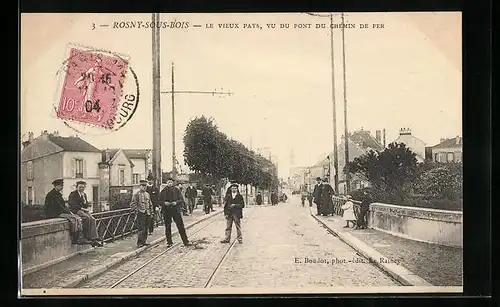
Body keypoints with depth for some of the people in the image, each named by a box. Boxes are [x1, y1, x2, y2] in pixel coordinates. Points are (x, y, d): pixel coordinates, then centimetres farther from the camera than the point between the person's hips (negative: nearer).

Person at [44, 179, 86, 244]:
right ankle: (74, 239, -18)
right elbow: (58, 207, -18)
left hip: (61, 212, 10)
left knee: (78, 218, -8)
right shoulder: (52, 194, -12)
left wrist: (70, 211, 3)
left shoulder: (58, 194, 19)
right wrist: (69, 212, -15)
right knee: (72, 219, -26)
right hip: (54, 214, -9)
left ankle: (80, 238, -17)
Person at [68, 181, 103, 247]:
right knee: (87, 218, -31)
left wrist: (83, 198, -3)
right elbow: (72, 205, -10)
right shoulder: (73, 194, 0)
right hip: (76, 211, -6)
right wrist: (81, 208, -14)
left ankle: (95, 238, -28)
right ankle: (88, 238, -28)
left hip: (83, 210, 6)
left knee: (93, 219, -21)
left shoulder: (84, 194, 19)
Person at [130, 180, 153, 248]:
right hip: (141, 214, -6)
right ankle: (139, 243, -3)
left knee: (146, 229, 10)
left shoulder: (147, 194, 15)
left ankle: (144, 241, 19)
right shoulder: (136, 194, -4)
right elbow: (132, 204, -7)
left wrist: (151, 213, 16)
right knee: (141, 229, -8)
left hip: (148, 214, 6)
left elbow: (150, 204, 20)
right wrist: (136, 211, -13)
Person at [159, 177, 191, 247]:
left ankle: (185, 241, 3)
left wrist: (176, 202, -16)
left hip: (176, 210, -1)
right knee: (167, 227, 7)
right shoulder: (163, 191, 4)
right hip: (166, 211, 1)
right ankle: (169, 242, 18)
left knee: (181, 225, -2)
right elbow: (160, 201, 6)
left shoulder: (176, 190, 3)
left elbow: (181, 199, 3)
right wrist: (164, 203, -14)